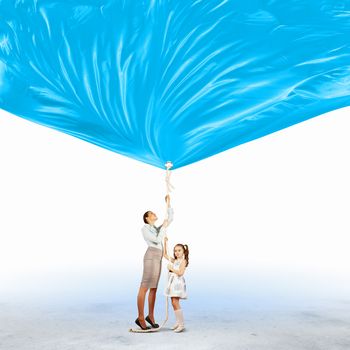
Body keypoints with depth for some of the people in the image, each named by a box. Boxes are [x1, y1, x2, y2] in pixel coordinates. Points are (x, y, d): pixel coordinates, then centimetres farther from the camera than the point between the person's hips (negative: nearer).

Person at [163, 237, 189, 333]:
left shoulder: (183, 261, -6)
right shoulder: (174, 260, 15)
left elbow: (180, 273, -19)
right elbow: (165, 254, 23)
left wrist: (171, 268, -13)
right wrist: (165, 243, 16)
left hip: (178, 283, -8)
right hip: (172, 282, 8)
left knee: (175, 302, -13)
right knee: (174, 303, 10)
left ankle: (181, 324, -8)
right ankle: (178, 322, 20)